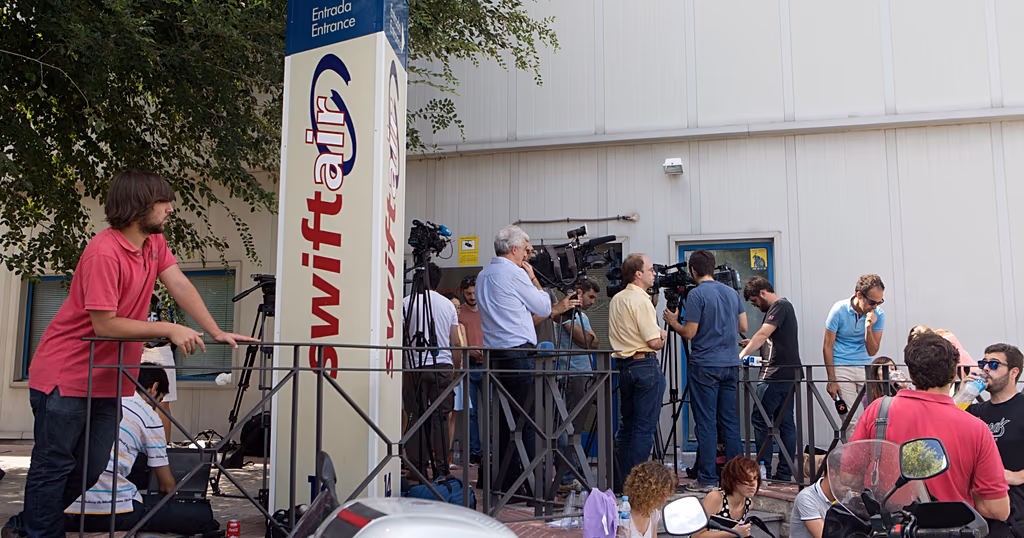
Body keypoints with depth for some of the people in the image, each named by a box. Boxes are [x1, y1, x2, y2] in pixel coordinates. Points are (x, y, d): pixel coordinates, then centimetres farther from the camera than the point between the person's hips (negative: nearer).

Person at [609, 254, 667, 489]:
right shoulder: (641, 300, -14)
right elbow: (654, 342, -17)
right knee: (645, 426, -3)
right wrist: (662, 337, 6)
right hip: (645, 364, -8)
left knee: (626, 425, 14)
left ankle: (621, 481, 18)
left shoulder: (615, 300, 13)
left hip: (623, 364, 8)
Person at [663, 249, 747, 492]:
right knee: (731, 422, 10)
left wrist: (673, 322, 5)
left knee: (706, 423, -2)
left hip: (704, 366, -6)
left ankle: (706, 479, 1)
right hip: (730, 365, 6)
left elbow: (689, 333, -13)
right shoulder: (732, 293, 9)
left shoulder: (697, 295, -11)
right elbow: (743, 327, 13)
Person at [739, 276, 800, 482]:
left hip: (775, 374, -10)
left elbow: (763, 334, -20)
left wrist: (742, 354, -24)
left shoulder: (779, 306, -9)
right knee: (786, 422, 9)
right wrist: (751, 345, 13)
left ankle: (763, 470, -5)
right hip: (789, 374, 10)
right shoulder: (785, 305, 21)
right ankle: (785, 472, 12)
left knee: (761, 419, -6)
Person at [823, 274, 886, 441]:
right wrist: (831, 380, -8)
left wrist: (868, 328, -18)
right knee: (853, 421, -10)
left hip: (865, 368, 3)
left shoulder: (878, 315, -2)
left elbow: (872, 351, -1)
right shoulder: (839, 310, -10)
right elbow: (827, 346, -5)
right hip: (841, 368, -3)